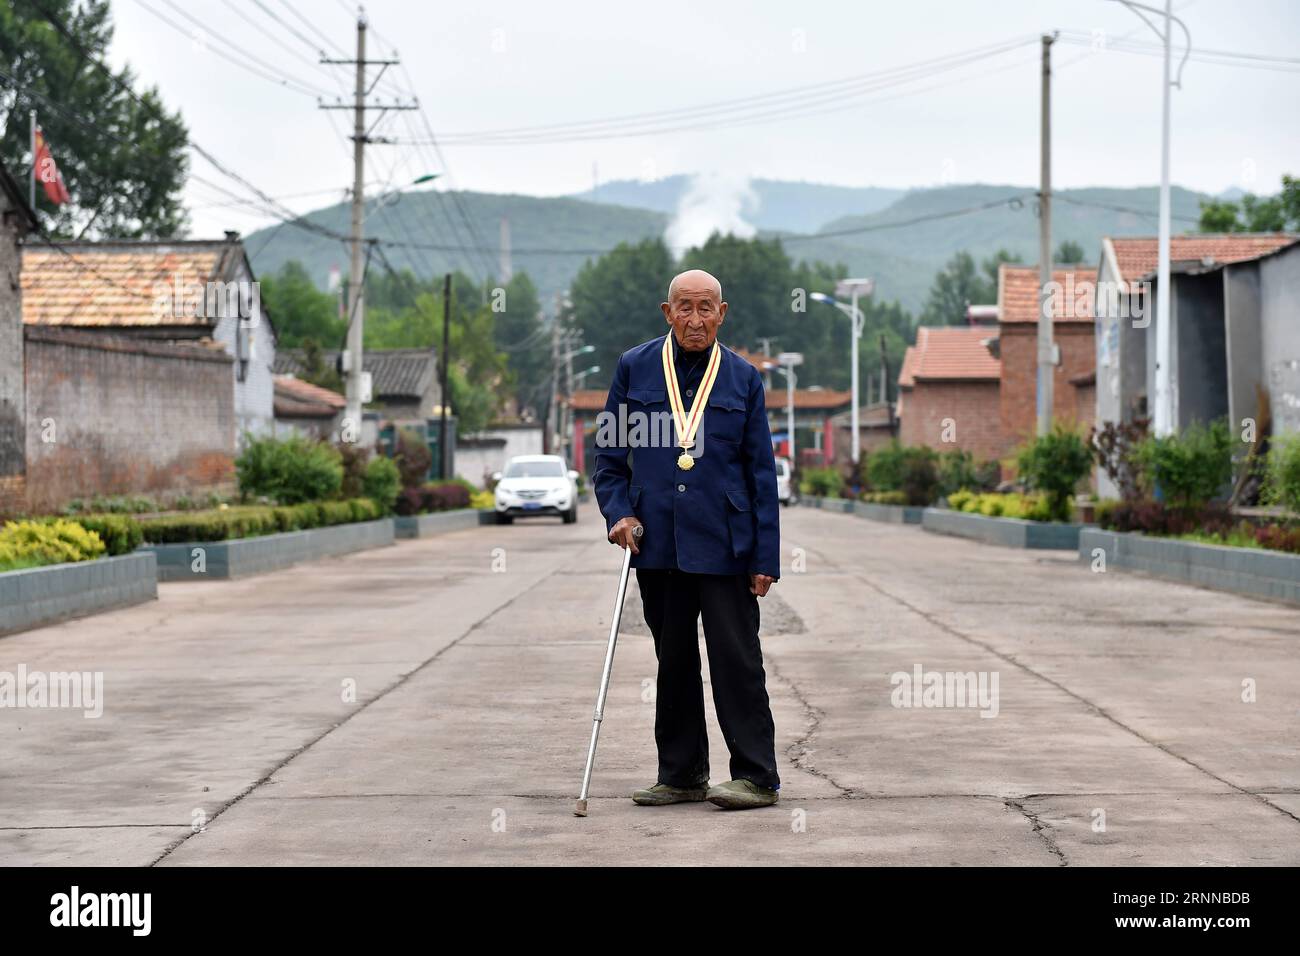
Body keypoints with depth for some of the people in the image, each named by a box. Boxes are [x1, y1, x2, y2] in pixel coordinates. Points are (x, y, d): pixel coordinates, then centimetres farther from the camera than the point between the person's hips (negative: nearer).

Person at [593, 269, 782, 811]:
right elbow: (609, 454, 11)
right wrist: (619, 513, -6)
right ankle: (681, 775, 19)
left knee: (736, 659, -4)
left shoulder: (743, 379, 4)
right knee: (673, 662, 10)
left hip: (723, 544, -2)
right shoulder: (634, 368, 6)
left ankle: (755, 776, 1)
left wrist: (766, 557, -1)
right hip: (657, 543, 2)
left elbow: (761, 471, 4)